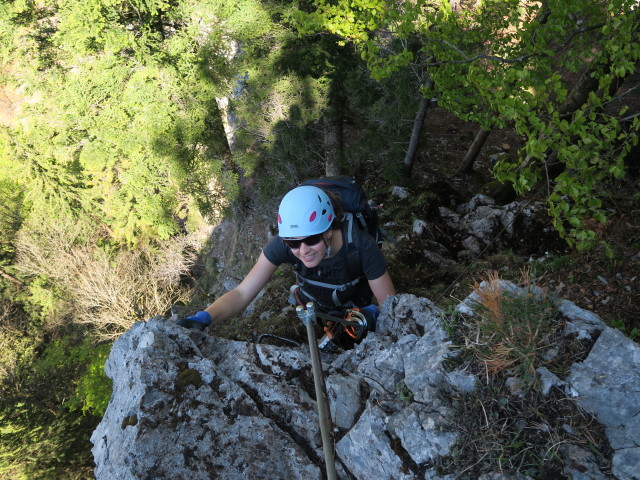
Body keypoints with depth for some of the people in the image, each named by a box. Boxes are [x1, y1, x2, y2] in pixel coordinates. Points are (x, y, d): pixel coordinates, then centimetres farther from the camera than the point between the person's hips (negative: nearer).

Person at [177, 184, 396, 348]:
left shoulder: (361, 246, -40)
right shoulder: (283, 244, -35)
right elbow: (241, 294, -37)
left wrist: (371, 313, -51)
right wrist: (202, 318, -54)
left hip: (355, 310, -1)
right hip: (313, 308, 1)